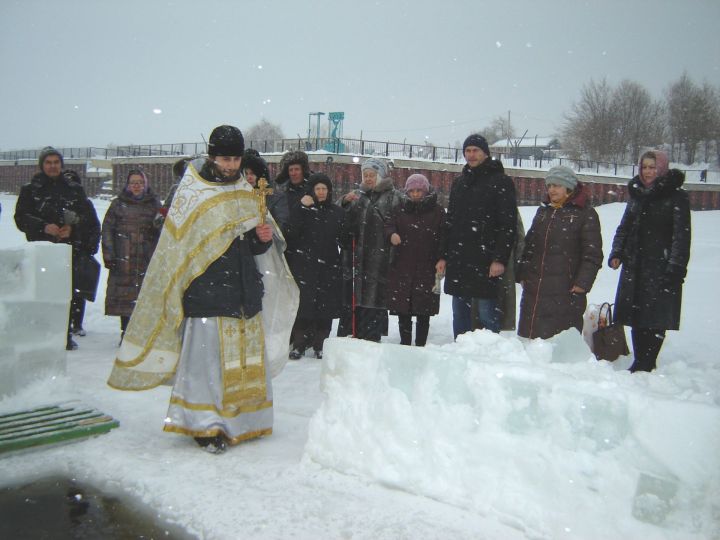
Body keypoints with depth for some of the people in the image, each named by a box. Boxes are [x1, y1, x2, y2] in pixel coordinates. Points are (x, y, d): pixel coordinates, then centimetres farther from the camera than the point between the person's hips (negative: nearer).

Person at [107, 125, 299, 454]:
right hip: (206, 294, -6)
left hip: (244, 291, 6)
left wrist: (264, 238, -4)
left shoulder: (247, 195, 13)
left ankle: (241, 420, 24)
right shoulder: (191, 194, -4)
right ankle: (205, 425, 5)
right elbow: (175, 247, -7)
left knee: (245, 358, 11)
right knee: (206, 358, -6)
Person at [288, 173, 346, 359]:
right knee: (304, 303, -5)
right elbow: (293, 231, -12)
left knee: (326, 306, 2)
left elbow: (343, 239, 14)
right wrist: (303, 208, -18)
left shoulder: (337, 212, 10)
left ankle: (319, 345, 12)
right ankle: (299, 344, 5)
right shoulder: (304, 208, 4)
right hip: (306, 265, -2)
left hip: (329, 266, 2)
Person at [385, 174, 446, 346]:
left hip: (426, 269, -2)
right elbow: (389, 225, 3)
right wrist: (392, 234, -21)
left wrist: (442, 259, -13)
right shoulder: (401, 209, 12)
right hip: (401, 267, 2)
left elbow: (444, 237, 0)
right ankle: (405, 344, 17)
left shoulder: (437, 211, 3)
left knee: (423, 312, 2)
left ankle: (420, 345, 11)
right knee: (403, 310, 6)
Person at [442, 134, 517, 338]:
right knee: (459, 312, 10)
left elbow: (508, 225, -9)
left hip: (485, 261, -6)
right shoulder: (458, 183, 17)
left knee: (486, 312, -5)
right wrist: (444, 256, 14)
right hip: (458, 261, 6)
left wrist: (500, 259, -16)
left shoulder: (500, 182, -3)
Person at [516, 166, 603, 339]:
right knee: (528, 336, 8)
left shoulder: (585, 214, -1)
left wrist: (582, 283, -13)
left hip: (565, 292, -6)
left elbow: (593, 254, -5)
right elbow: (529, 245, 22)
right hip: (534, 290, 6)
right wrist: (522, 274, 15)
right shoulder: (543, 211, 18)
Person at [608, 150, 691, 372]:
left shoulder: (676, 197, -4)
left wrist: (676, 267, -16)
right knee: (635, 313, 8)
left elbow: (681, 235, -9)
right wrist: (617, 253, 5)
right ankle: (640, 361, 19)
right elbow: (624, 227, 19)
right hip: (634, 265, 6)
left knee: (656, 317, -3)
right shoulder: (637, 193, 14)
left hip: (661, 267, -6)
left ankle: (646, 363, 5)